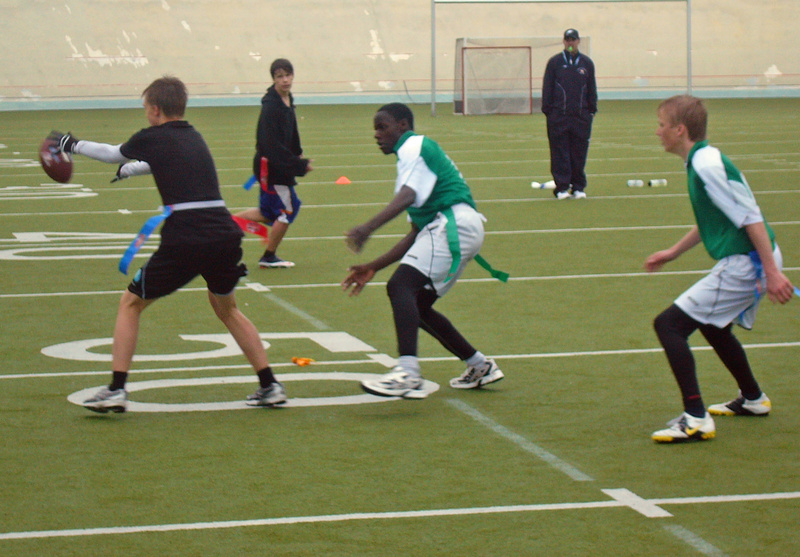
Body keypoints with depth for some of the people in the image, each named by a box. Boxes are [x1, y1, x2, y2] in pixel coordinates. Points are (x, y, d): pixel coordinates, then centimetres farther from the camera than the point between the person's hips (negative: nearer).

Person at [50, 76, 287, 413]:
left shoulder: (151, 139, 3)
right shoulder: (194, 138, 20)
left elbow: (113, 154, 22)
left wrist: (73, 145, 40)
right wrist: (130, 169, 61)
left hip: (184, 242, -5)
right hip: (225, 236, 6)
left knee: (130, 303, 12)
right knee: (226, 308, 28)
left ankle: (116, 391, 5)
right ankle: (270, 387, 22)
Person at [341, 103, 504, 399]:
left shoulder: (415, 146, 0)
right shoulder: (413, 153, 30)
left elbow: (407, 196, -21)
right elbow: (416, 234, 30)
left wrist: (369, 227, -35)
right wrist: (373, 267, 27)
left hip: (454, 222, -10)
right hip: (444, 228, 10)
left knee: (400, 286, -24)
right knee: (417, 307, 17)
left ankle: (408, 374, -40)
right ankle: (479, 366, 27)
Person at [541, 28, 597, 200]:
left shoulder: (587, 63, 10)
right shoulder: (554, 62, 4)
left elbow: (592, 88, 15)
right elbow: (547, 88, 5)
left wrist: (592, 109, 9)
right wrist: (547, 110, -1)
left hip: (581, 115, 2)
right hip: (558, 115, -2)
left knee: (579, 153, 4)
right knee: (560, 153, -2)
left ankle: (578, 187, 12)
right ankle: (562, 187, 2)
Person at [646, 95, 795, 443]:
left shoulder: (707, 165, -19)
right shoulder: (701, 161, 12)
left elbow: (751, 218, -21)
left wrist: (772, 272, -23)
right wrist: (673, 252, 30)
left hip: (744, 265, -11)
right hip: (743, 262, 11)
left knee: (669, 324, -12)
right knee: (714, 327, 32)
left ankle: (695, 419, -15)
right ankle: (753, 400, 49)